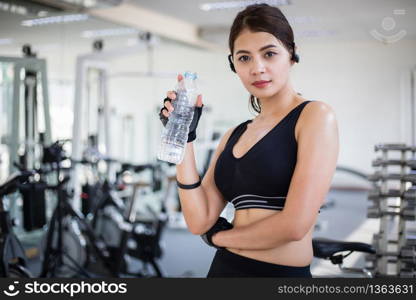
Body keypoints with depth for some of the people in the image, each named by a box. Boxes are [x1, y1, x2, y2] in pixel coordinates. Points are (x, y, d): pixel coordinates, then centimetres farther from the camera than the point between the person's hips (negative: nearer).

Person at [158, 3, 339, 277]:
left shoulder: (315, 116, -9)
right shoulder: (234, 136, 9)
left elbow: (295, 224, -18)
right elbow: (199, 221, 0)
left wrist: (220, 236, -3)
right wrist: (184, 138, -2)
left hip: (284, 272, -5)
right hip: (225, 268, 6)